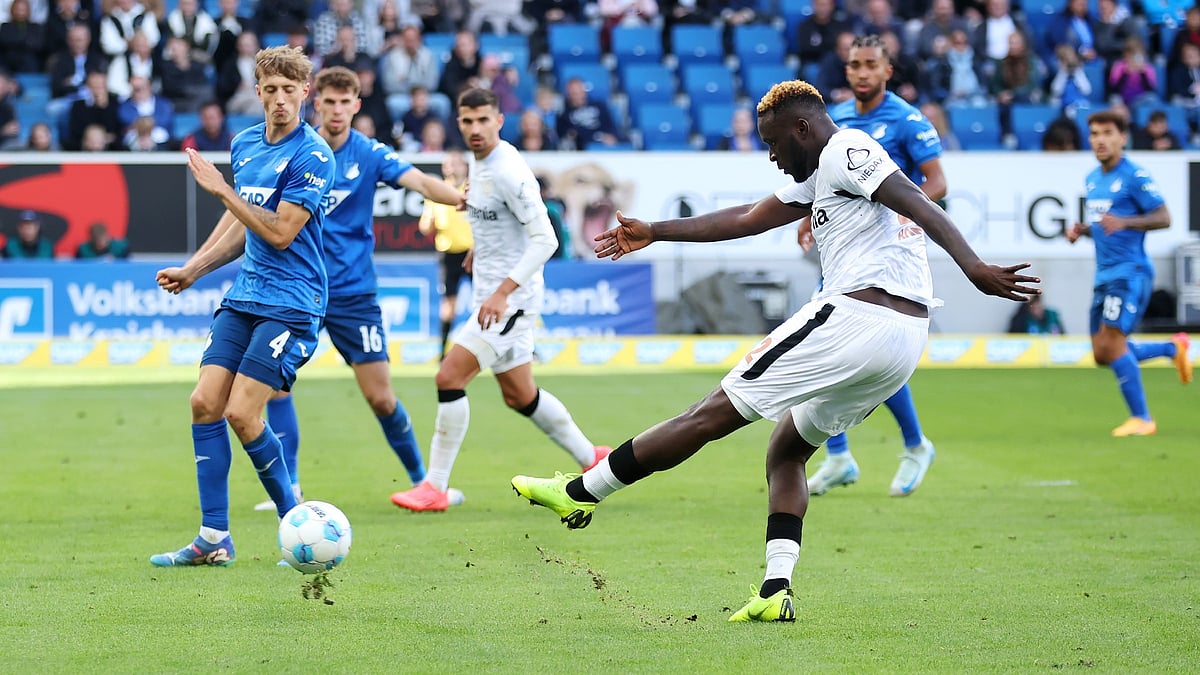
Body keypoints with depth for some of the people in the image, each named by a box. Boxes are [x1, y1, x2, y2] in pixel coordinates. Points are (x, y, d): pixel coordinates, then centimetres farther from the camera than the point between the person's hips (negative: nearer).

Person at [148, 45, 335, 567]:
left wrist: (221, 189, -17)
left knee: (242, 413, -13)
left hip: (289, 303, -7)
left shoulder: (312, 156, -12)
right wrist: (193, 269, 19)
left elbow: (280, 232, -18)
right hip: (243, 296, 7)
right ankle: (214, 539, 1)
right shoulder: (245, 144, 12)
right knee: (205, 403, -3)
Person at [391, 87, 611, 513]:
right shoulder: (477, 162, 8)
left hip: (512, 298, -10)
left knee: (450, 378, -14)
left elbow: (545, 240, -24)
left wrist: (502, 291, -28)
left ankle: (435, 488, -8)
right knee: (519, 397, 17)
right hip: (492, 296, 10)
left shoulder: (509, 172, -20)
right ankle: (593, 460, 33)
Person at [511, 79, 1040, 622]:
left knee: (712, 415, -2)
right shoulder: (820, 176, 27)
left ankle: (580, 493, 5)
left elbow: (918, 204, -18)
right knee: (785, 451, 19)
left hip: (854, 318, -10)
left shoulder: (845, 151, -3)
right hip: (906, 339, 10)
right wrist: (654, 232, 42)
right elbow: (746, 220, 36)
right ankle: (775, 591, 4)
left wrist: (972, 266, -31)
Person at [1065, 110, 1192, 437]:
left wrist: (1123, 222, -26)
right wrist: (1081, 230, 6)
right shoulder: (1093, 179, 15)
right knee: (1102, 355, 8)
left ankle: (1141, 418, -4)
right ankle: (1174, 348, 28)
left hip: (1130, 272, -9)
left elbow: (1163, 218, -13)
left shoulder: (1135, 176, -10)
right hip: (1104, 275, 9)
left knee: (1112, 344, -17)